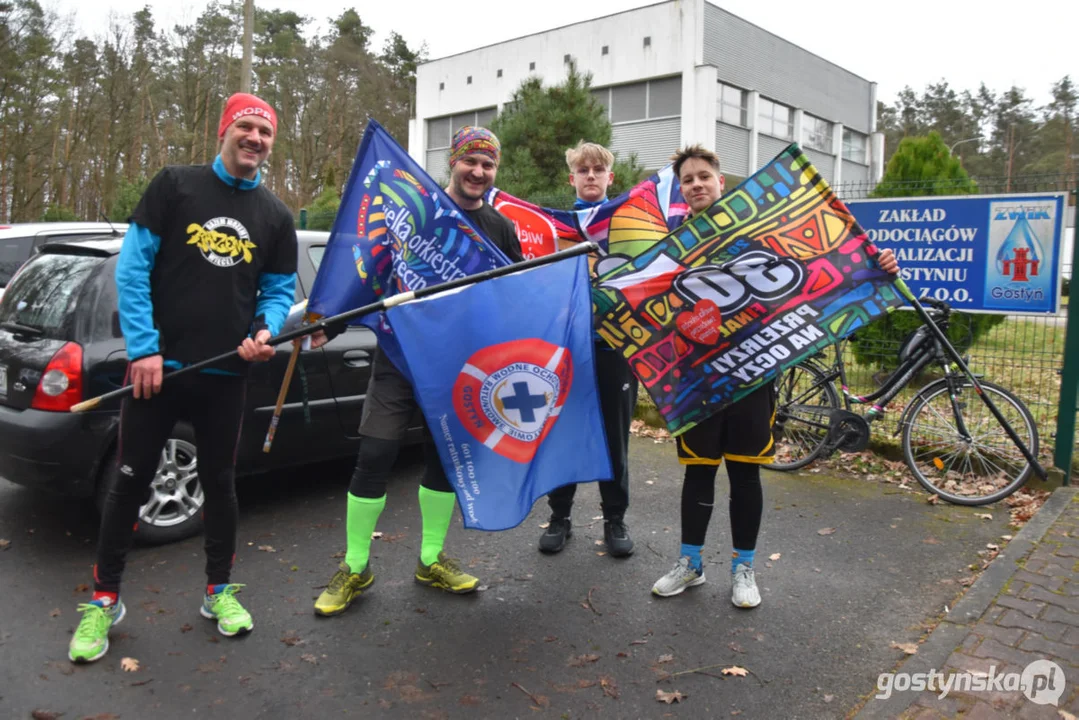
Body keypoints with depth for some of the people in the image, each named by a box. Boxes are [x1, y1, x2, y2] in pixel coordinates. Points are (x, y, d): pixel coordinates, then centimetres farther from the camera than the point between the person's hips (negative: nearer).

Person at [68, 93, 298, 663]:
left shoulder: (275, 217, 7)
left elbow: (279, 291, 10)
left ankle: (219, 590, 28)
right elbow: (133, 266, -5)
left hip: (225, 374, 2)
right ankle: (104, 599, 24)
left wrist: (266, 332, -12)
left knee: (220, 482, 12)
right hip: (156, 365, -2)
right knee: (130, 482, 7)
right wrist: (143, 348, -11)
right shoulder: (176, 184, -2)